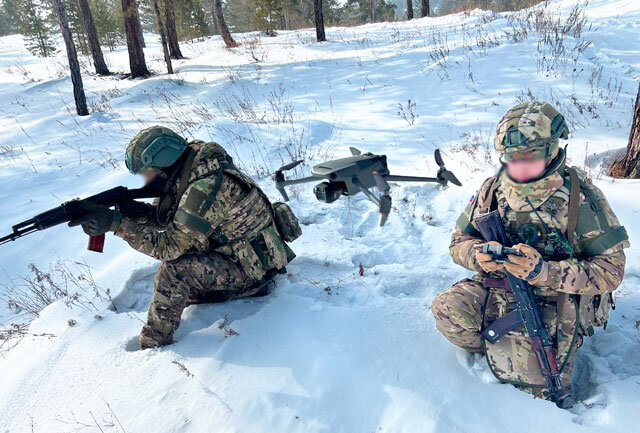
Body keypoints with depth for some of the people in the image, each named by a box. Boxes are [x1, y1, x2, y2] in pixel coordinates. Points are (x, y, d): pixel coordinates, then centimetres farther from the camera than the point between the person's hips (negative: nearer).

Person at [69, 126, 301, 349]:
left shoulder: (205, 188, -30)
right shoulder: (192, 167, -2)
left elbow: (170, 246, -27)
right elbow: (172, 218, 4)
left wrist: (116, 223, -28)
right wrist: (139, 210, -16)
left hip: (253, 267, -10)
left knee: (175, 269, -24)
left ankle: (153, 346, -6)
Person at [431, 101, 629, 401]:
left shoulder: (580, 197, -13)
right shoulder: (494, 188, -1)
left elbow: (611, 269, -14)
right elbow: (460, 241, 6)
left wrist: (545, 271, -29)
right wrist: (480, 256, -20)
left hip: (559, 298, -3)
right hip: (499, 287, 4)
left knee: (526, 371, -23)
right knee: (448, 310, -23)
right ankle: (503, 353, 3)